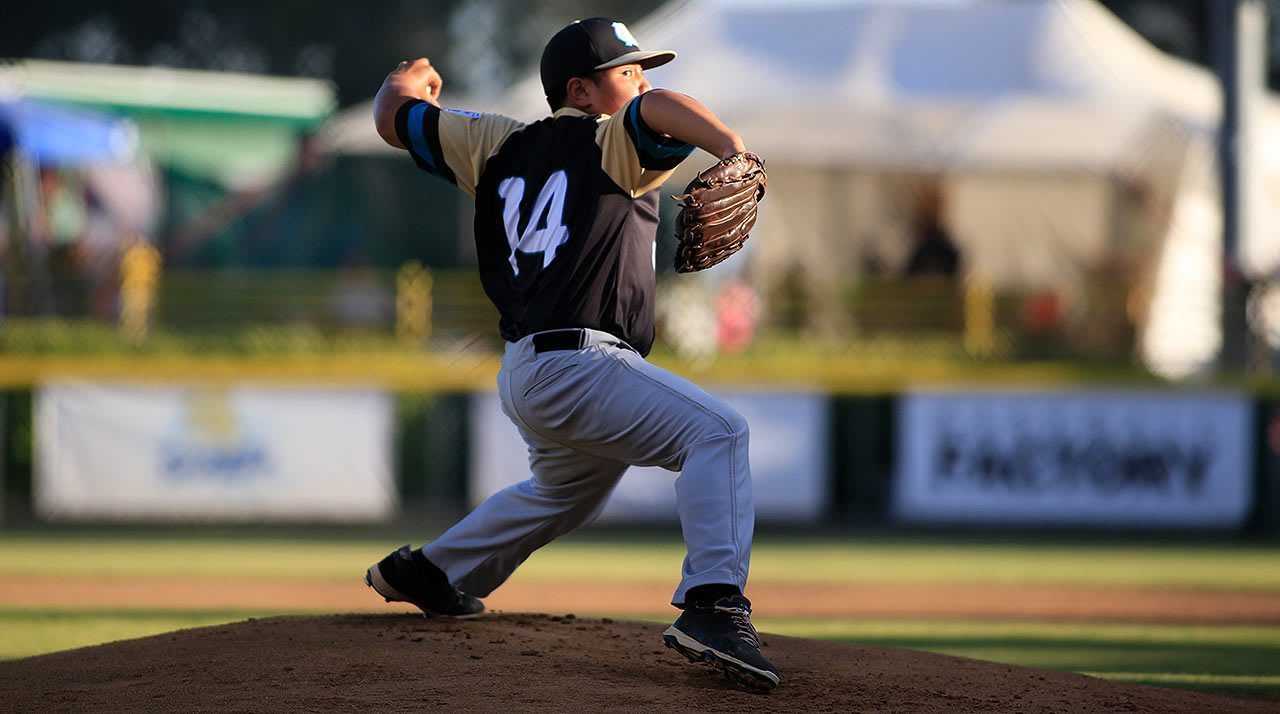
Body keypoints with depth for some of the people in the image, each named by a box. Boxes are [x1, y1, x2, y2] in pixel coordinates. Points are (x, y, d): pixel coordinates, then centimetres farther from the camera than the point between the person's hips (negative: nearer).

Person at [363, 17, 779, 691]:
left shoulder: (500, 147, 18)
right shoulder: (612, 145, -2)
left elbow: (394, 119, 28)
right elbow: (657, 108, -26)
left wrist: (405, 82, 49)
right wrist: (735, 151, -35)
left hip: (520, 377, 9)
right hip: (576, 362, -9)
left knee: (569, 484, 34)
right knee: (716, 432, -18)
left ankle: (427, 571, 46)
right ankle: (713, 606, -34)